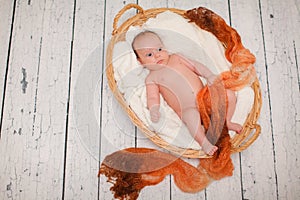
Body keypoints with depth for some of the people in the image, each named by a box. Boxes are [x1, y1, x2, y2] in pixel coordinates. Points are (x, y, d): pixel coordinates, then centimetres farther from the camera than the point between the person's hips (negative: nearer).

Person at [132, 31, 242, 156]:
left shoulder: (175, 58, 20)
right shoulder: (152, 78, 9)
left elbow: (194, 65, 19)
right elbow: (152, 97, 0)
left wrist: (209, 75, 4)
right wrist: (154, 110, -20)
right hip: (188, 110, -5)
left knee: (229, 94, -9)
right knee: (191, 115, -39)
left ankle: (227, 122, 9)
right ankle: (204, 143, -25)